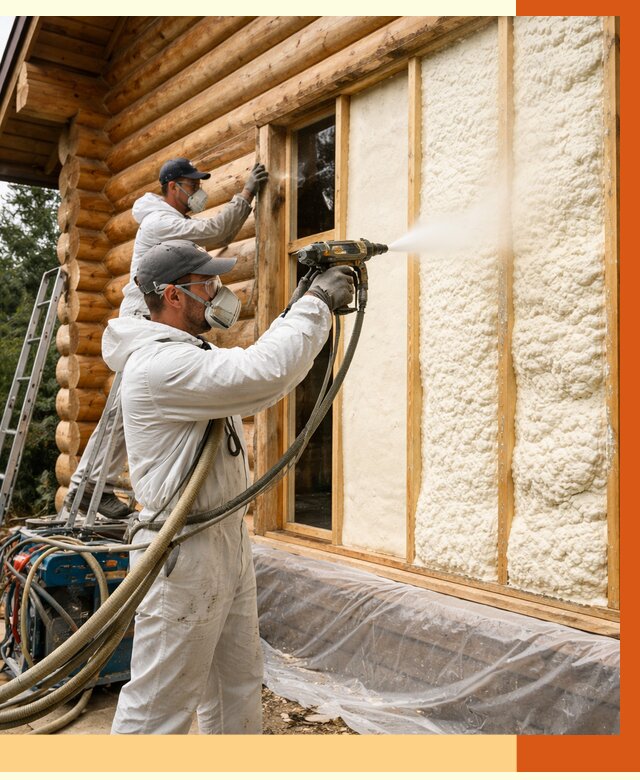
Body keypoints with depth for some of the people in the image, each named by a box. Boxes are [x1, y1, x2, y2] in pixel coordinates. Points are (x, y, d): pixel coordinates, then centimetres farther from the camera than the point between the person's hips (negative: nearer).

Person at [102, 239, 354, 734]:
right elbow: (267, 373, -31)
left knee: (239, 684, 22)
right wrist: (316, 302, -18)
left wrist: (313, 302, 9)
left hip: (228, 540, 11)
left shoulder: (196, 354, 12)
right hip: (183, 553, -10)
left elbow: (262, 362, 18)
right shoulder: (160, 364, -22)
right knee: (160, 706, 3)